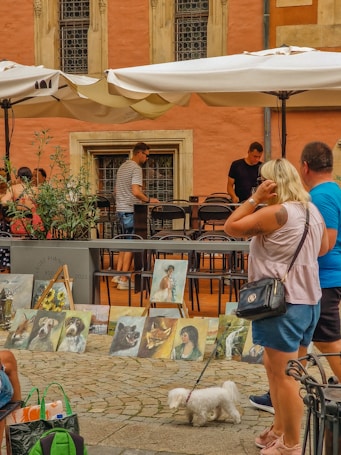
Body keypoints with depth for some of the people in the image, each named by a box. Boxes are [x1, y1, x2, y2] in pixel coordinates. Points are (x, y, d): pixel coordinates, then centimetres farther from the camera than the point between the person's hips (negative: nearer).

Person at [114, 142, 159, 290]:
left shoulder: (123, 166, 16)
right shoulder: (136, 168, -14)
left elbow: (116, 191, 23)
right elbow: (136, 191, -25)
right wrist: (148, 200, -13)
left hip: (121, 209, 9)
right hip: (130, 210, -9)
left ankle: (118, 274, 17)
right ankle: (124, 280, -1)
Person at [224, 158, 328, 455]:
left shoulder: (275, 213, -18)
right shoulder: (313, 211, 10)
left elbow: (231, 228, -11)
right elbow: (323, 248, 24)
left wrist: (256, 197, -11)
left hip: (283, 303, -9)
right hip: (309, 300, 9)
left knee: (284, 376, 0)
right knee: (276, 368, 21)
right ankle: (280, 431, 32)